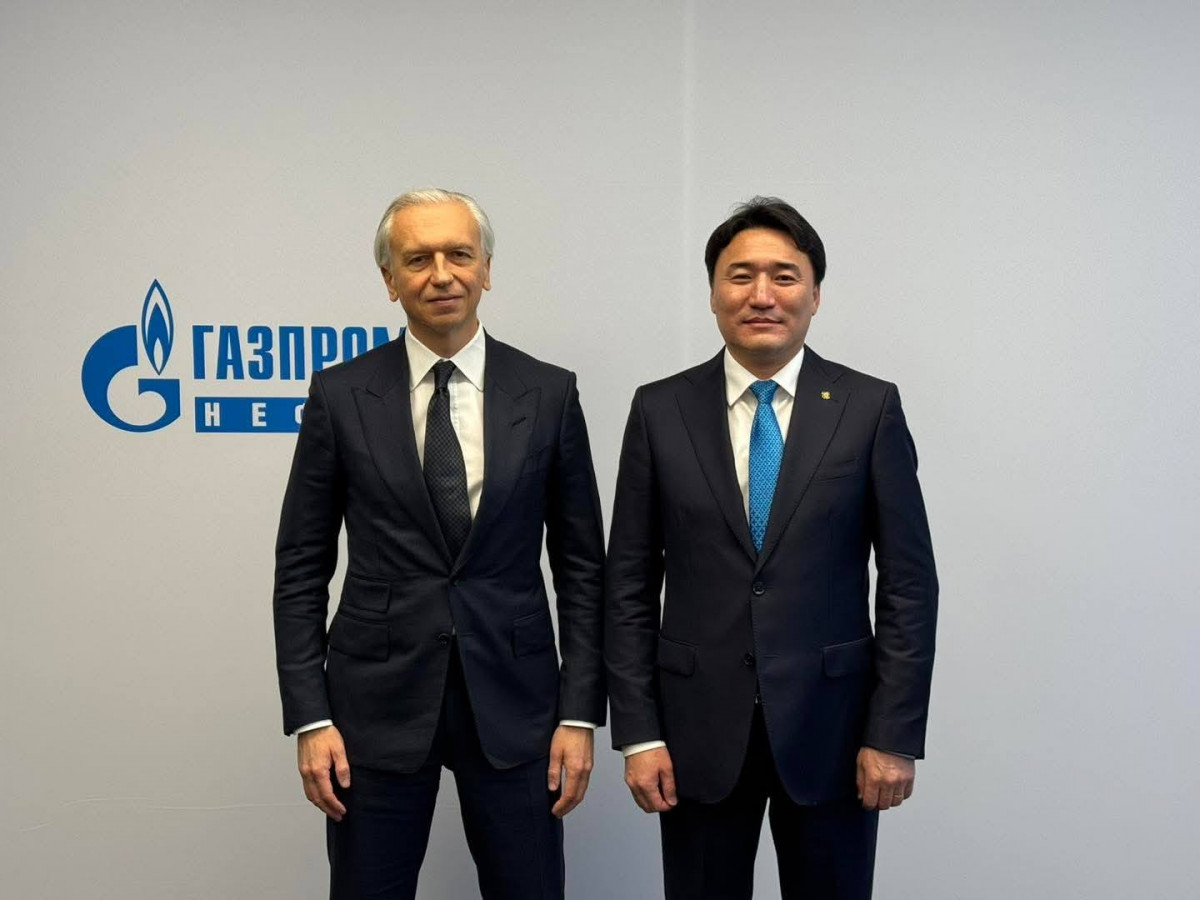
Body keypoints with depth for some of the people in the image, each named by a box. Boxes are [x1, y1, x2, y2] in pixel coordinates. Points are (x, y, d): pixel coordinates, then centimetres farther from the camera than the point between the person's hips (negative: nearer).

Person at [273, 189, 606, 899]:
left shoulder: (549, 393, 0)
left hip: (513, 702, 1)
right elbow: (301, 570, 2)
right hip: (379, 700, 0)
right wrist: (310, 717, -4)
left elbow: (582, 566, 3)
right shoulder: (341, 395, 0)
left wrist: (581, 713, -2)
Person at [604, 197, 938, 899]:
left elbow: (909, 582, -2)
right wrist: (637, 733, -4)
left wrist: (895, 735, -6)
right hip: (699, 727, 1)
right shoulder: (661, 411, 0)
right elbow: (630, 585, 1)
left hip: (829, 722, 0)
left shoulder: (870, 407, -2)